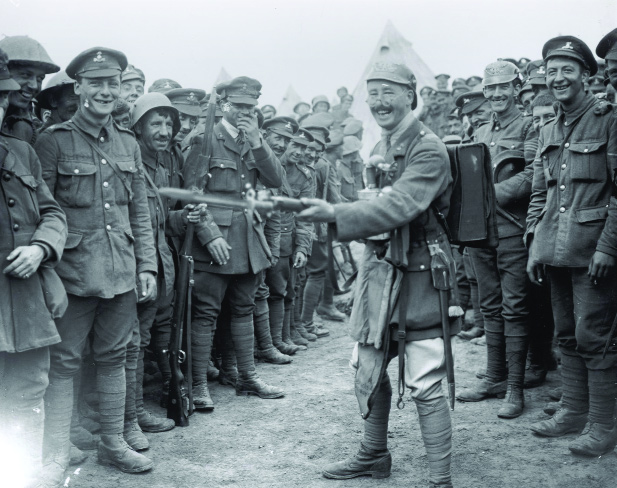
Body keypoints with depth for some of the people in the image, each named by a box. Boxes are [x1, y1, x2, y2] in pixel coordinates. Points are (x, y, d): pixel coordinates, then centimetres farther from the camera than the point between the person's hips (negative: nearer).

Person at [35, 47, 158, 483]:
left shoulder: (128, 143, 11)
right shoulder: (54, 140, -3)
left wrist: (147, 266, 8)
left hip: (122, 273, 4)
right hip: (74, 272, -4)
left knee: (114, 357, 13)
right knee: (64, 361, 1)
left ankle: (114, 443, 25)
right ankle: (56, 456, 11)